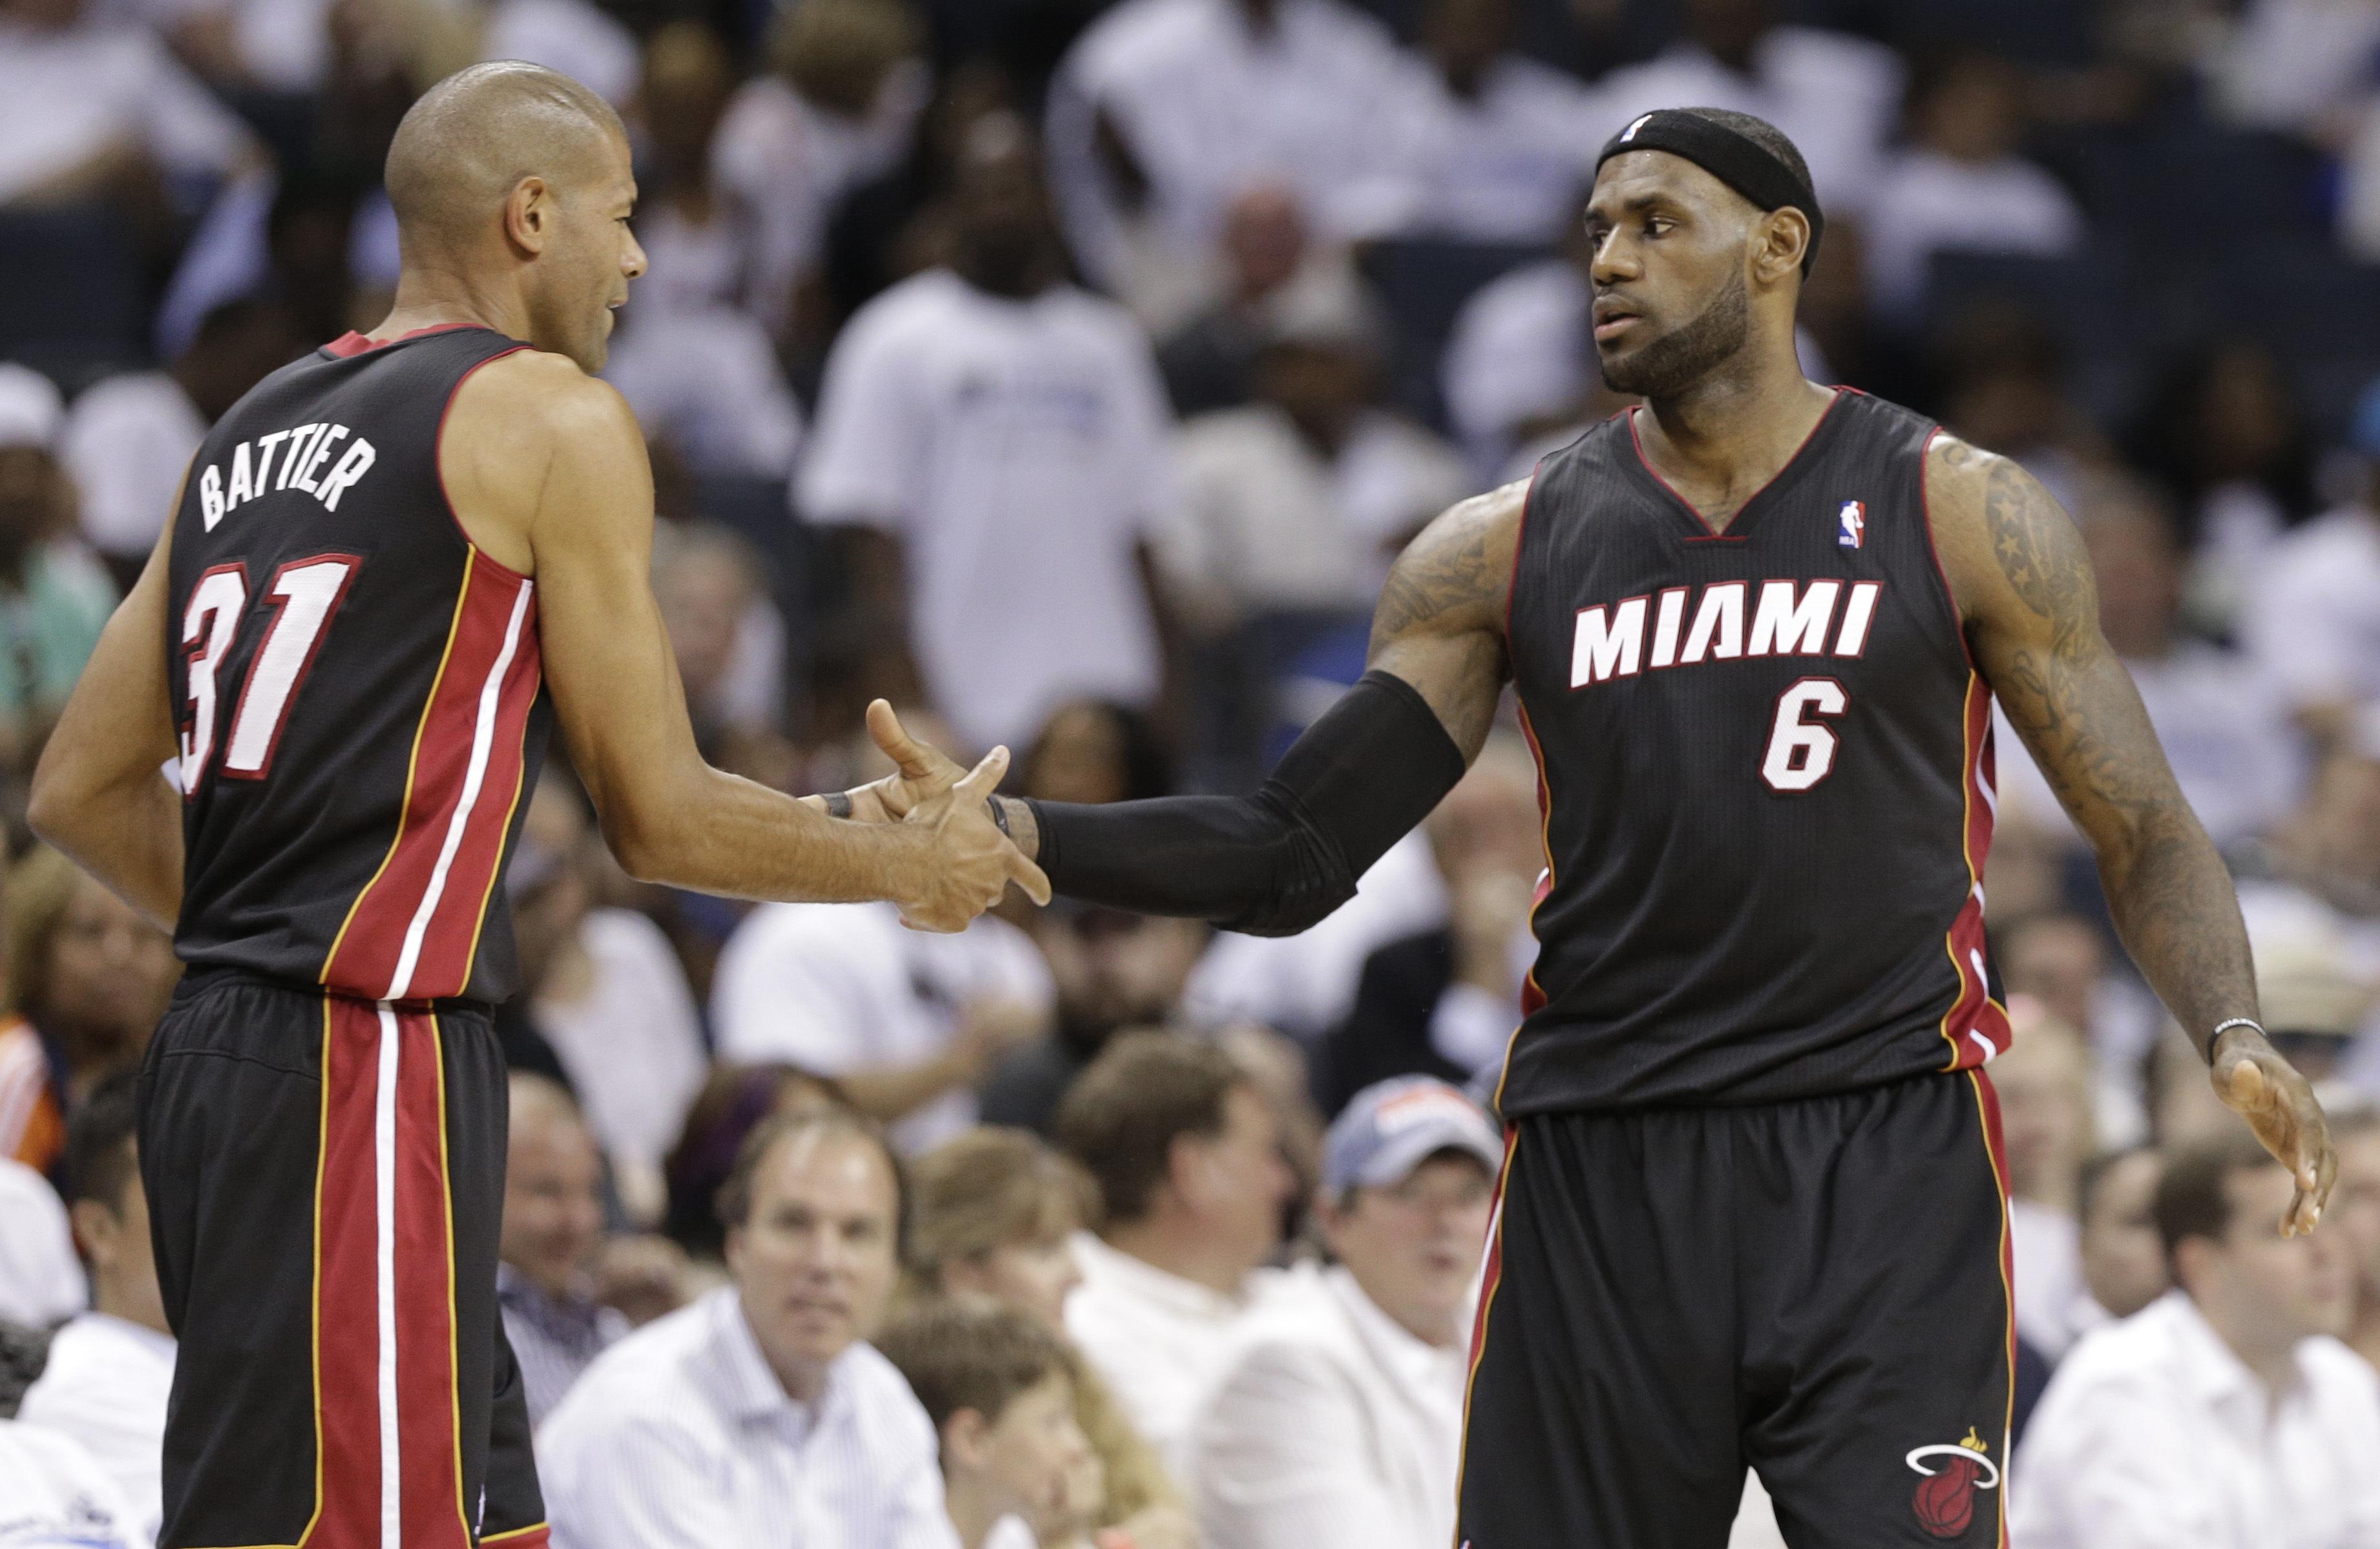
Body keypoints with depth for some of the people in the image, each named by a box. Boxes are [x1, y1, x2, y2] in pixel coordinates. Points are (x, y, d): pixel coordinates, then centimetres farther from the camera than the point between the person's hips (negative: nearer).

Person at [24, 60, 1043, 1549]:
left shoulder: (252, 431, 18)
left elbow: (82, 790, 19)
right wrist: (913, 865, 12)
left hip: (218, 1046, 9)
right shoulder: (554, 420, -5)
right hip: (368, 1079, -9)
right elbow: (659, 816, -3)